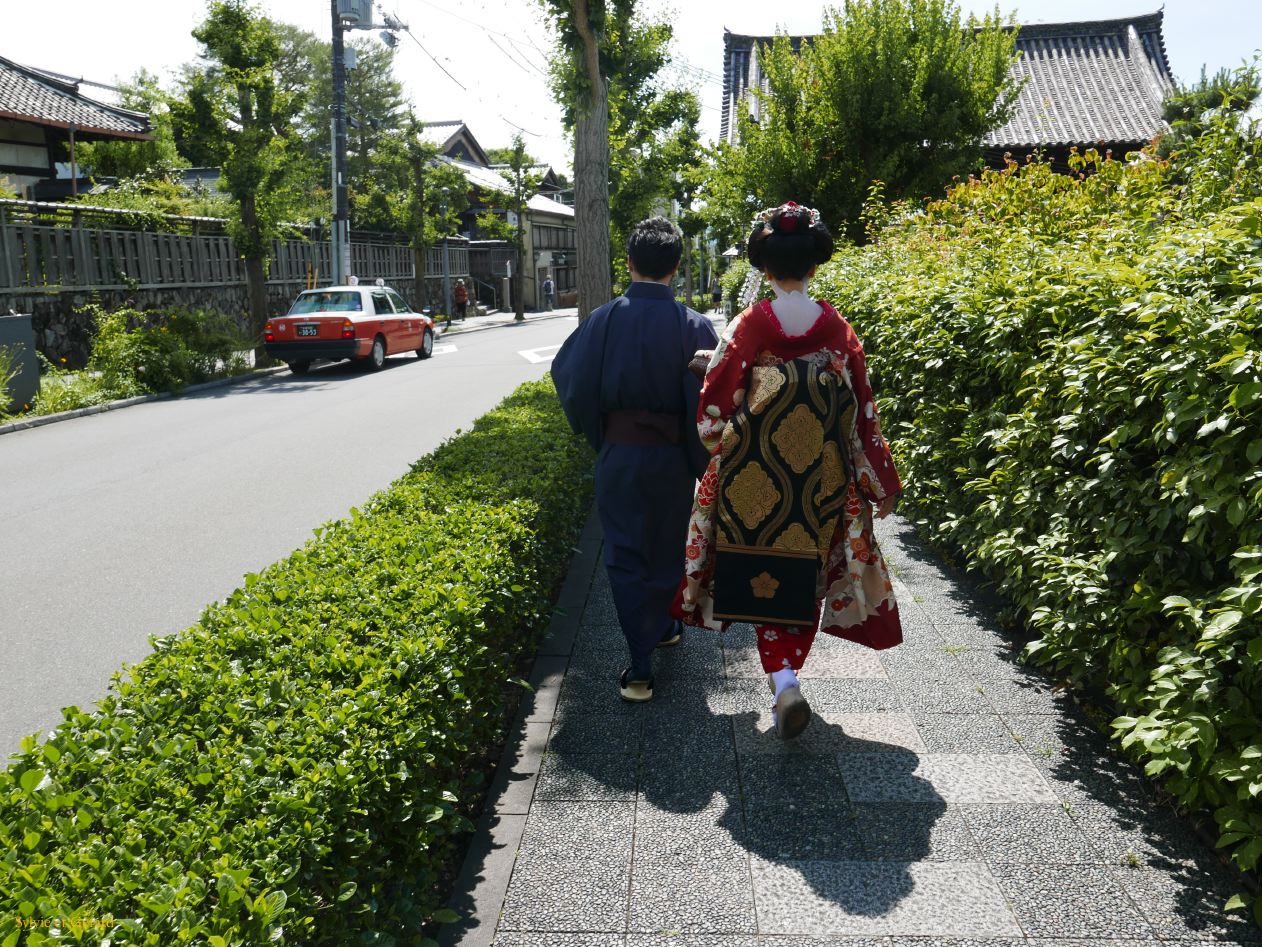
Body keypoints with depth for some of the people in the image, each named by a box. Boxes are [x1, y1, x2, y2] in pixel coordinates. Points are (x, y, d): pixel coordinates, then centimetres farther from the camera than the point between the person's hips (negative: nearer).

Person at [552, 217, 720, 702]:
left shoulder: (604, 319, -9)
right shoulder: (693, 326, -11)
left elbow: (567, 375, -2)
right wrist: (702, 463, 1)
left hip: (619, 454, -1)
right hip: (673, 457, 1)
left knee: (625, 555, 7)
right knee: (669, 546, 22)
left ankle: (640, 668, 6)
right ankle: (665, 625, 44)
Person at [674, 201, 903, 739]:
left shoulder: (748, 328, -10)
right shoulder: (838, 330, -4)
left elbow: (716, 411, -8)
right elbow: (861, 412, 0)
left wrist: (723, 452, 14)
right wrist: (880, 483, 9)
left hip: (756, 477, -2)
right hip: (821, 480, 2)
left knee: (765, 577, 10)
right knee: (806, 575, 17)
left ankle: (783, 681, -6)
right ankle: (788, 671, 29)